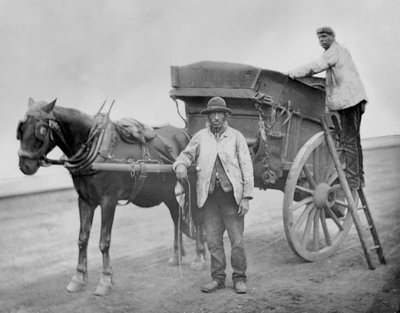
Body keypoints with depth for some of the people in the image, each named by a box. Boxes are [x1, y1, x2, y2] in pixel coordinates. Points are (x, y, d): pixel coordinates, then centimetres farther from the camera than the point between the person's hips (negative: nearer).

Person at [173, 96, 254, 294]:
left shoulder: (236, 137, 2)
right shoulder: (200, 137, 7)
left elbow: (246, 168, 1)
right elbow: (187, 154, 13)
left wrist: (246, 197, -5)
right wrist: (181, 164, -13)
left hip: (231, 194, -2)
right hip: (208, 195, 2)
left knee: (237, 240, 0)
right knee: (213, 240, 6)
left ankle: (239, 278, 12)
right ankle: (218, 278, 18)